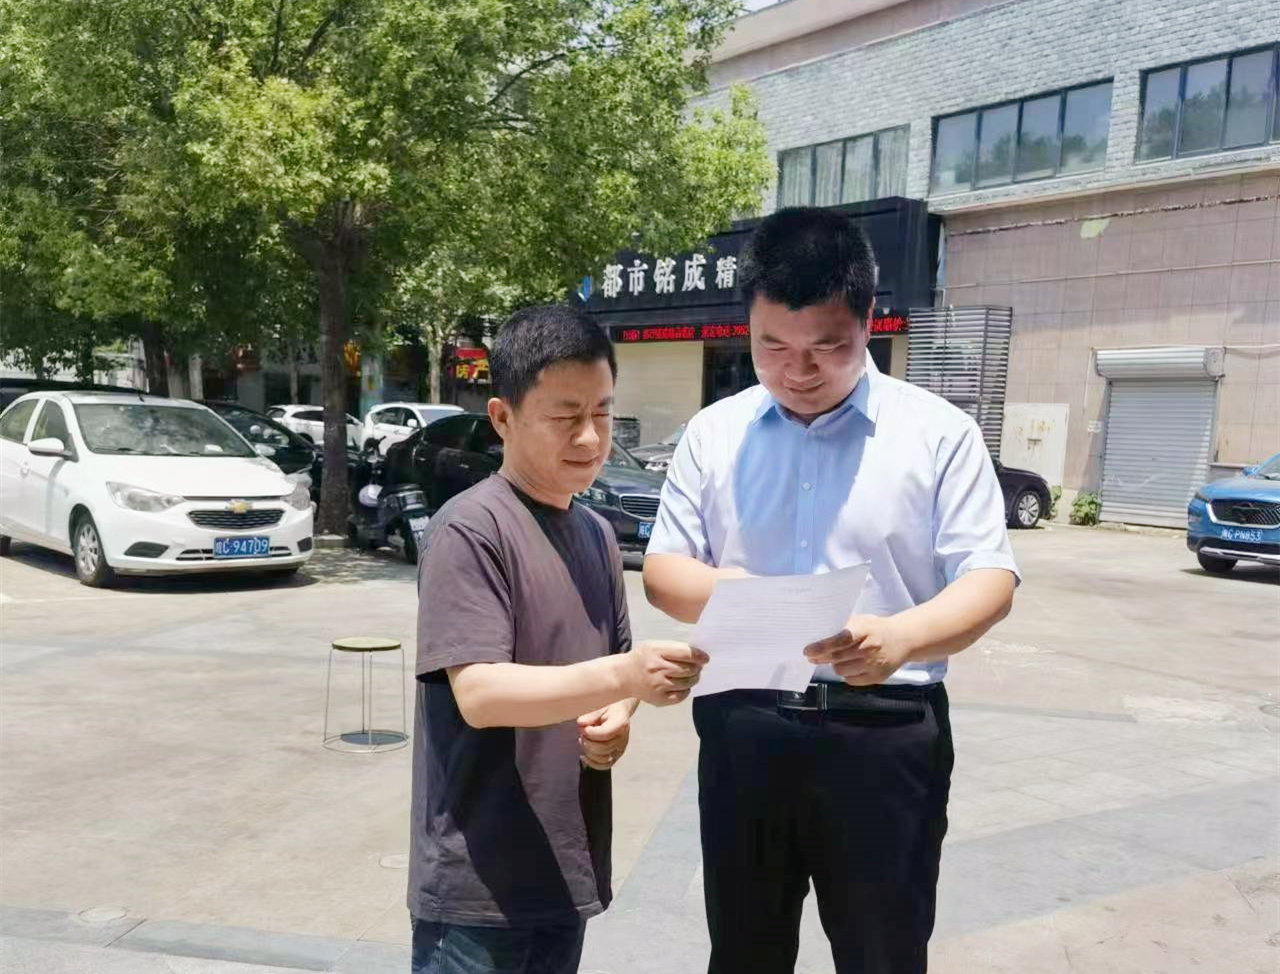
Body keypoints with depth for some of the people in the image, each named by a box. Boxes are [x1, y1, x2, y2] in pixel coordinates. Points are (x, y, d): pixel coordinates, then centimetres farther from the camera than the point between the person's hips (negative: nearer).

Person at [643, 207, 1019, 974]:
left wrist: (902, 635, -29)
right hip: (743, 726, 3)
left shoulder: (938, 432, -3)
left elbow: (990, 580, -7)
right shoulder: (713, 434, 5)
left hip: (885, 733, -2)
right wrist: (720, 589, -18)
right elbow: (663, 569, 6)